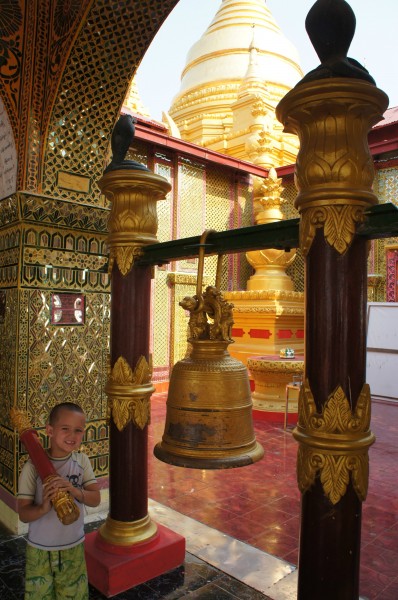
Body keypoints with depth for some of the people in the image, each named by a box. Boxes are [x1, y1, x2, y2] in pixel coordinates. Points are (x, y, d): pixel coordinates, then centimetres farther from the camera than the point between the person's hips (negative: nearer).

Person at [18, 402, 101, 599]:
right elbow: (23, 514, -15)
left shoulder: (82, 461, -10)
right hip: (40, 550, -2)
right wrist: (43, 507, -36)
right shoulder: (33, 466, -18)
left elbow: (96, 499, -13)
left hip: (74, 548, 2)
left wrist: (74, 490, -32)